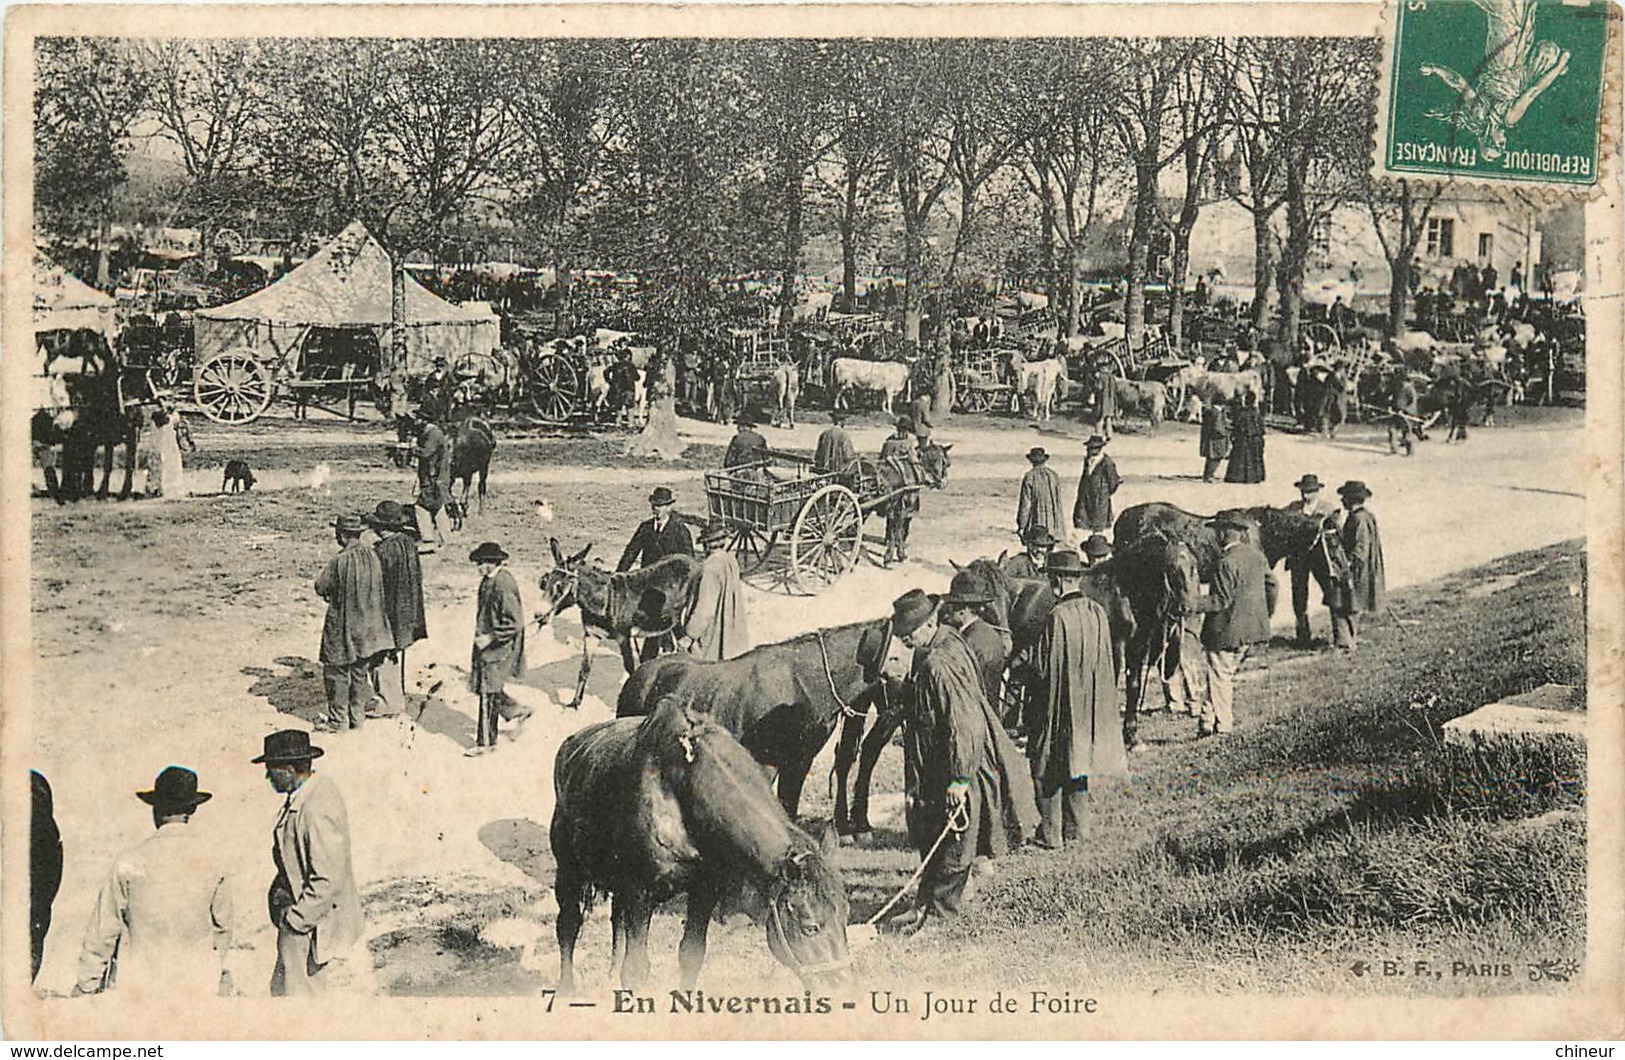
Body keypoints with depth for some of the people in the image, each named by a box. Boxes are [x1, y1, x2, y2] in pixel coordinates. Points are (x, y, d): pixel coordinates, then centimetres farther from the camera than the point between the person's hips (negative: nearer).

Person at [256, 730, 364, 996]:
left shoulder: (317, 811, -27)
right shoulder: (307, 793, 6)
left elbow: (328, 880, -27)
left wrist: (295, 918, -18)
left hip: (311, 927, -10)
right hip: (298, 916, 10)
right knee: (281, 992, 18)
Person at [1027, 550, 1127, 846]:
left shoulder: (1058, 616, -20)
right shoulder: (1098, 612, -1)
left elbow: (1044, 668, -17)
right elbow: (1104, 661, 7)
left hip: (1061, 703, -7)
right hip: (1091, 704, 7)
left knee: (1048, 770, 4)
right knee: (1077, 762, 18)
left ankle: (1051, 834, 7)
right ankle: (1076, 827, 24)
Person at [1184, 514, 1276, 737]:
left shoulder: (1227, 562, -20)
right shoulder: (1256, 554, 6)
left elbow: (1222, 600, -22)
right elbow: (1271, 585, 15)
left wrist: (1194, 604, -22)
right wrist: (1266, 614, 27)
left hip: (1227, 630, -9)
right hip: (1251, 626, 9)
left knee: (1219, 676, 1)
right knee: (1226, 675, 15)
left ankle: (1222, 726, 6)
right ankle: (1208, 720, 18)